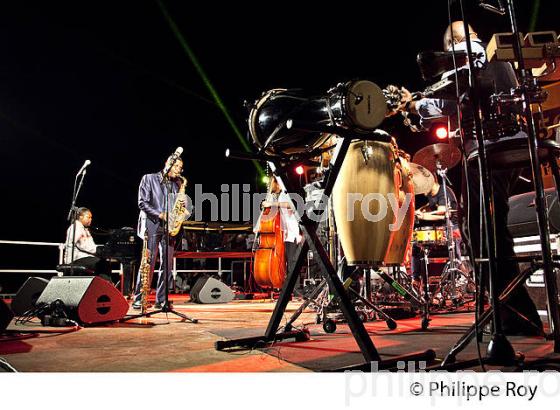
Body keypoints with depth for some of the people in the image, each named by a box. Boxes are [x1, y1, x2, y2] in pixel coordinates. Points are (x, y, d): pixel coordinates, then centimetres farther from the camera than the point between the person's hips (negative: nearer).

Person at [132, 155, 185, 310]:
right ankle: (138, 299, 1)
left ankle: (161, 300, 8)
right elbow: (142, 202, -4)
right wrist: (160, 215, -13)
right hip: (152, 225, -4)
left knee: (167, 264, 1)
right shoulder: (149, 178, 5)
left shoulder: (177, 184, 18)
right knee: (148, 262, -7)